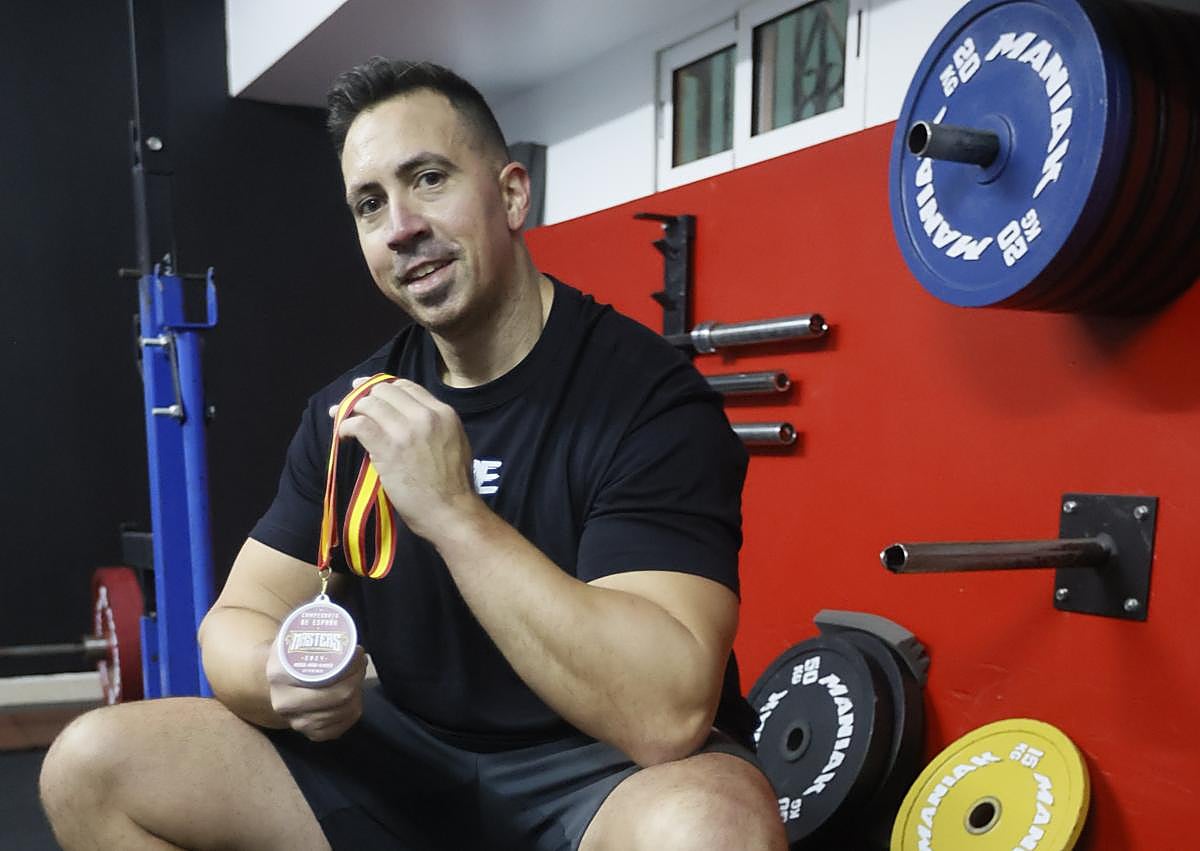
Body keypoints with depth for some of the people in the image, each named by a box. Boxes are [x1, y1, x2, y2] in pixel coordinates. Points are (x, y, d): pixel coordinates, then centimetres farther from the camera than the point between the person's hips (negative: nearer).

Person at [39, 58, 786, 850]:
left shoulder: (646, 395, -19)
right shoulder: (353, 409, 1)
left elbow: (667, 715, -29)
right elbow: (237, 619, 2)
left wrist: (454, 514, -34)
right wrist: (280, 674, -21)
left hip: (606, 772, -4)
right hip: (412, 758, 5)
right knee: (94, 766, -5)